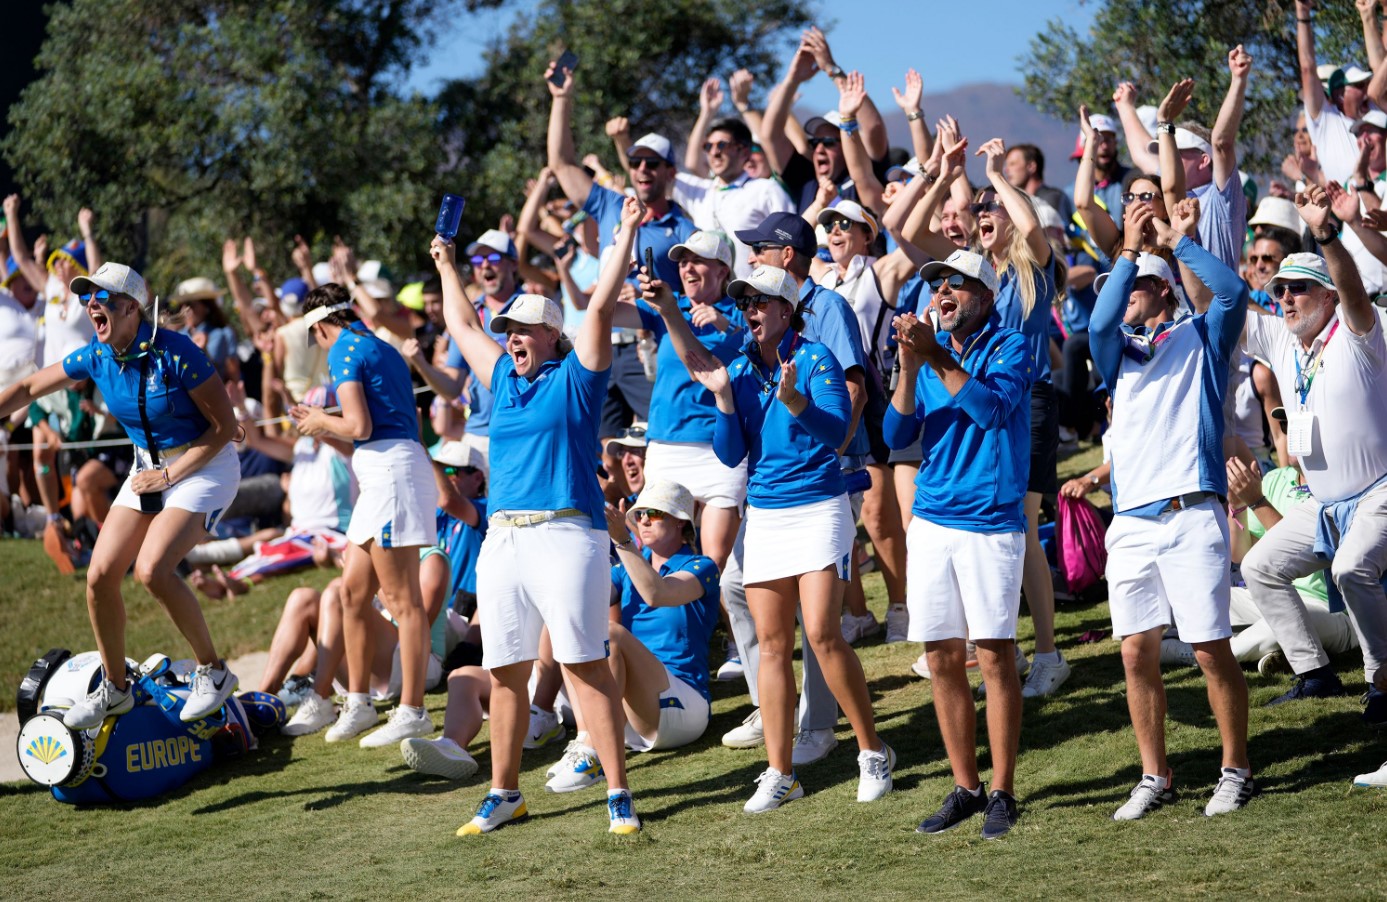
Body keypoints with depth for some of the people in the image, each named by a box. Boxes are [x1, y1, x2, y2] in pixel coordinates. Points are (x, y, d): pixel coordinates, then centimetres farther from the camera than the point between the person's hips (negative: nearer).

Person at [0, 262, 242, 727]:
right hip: (149, 466, 7)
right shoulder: (96, 358, -6)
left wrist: (171, 475, -17)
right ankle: (114, 689, 17)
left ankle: (213, 671, -7)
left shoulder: (175, 353, -23)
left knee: (152, 569, -25)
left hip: (205, 465, -7)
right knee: (100, 575, -3)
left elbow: (225, 424, -18)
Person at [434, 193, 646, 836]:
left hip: (567, 534, -6)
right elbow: (463, 325, 33)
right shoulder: (504, 379, 19)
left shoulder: (575, 377, 3)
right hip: (502, 539, 6)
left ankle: (618, 794, -7)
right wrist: (447, 267, 41)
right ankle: (504, 794, 17)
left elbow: (601, 307, -5)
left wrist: (627, 235, -6)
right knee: (505, 672, 9)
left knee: (586, 666, -8)